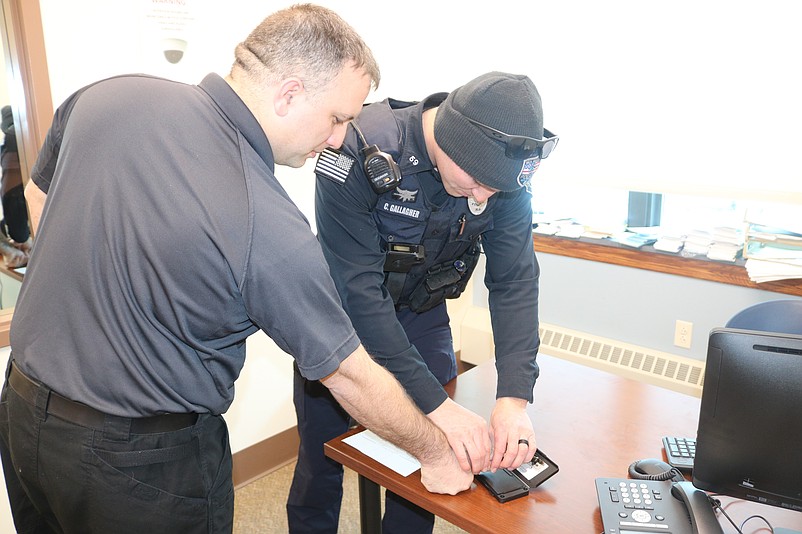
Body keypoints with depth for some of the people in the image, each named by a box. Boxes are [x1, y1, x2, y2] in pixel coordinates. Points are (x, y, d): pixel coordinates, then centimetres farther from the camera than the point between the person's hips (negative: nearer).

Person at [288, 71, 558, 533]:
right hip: (342, 316, -3)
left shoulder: (507, 172, -18)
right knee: (323, 458, 8)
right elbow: (357, 291, -35)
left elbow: (515, 281, -18)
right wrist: (437, 404, -38)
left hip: (422, 317, 3)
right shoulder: (361, 153, -32)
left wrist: (515, 397, -31)